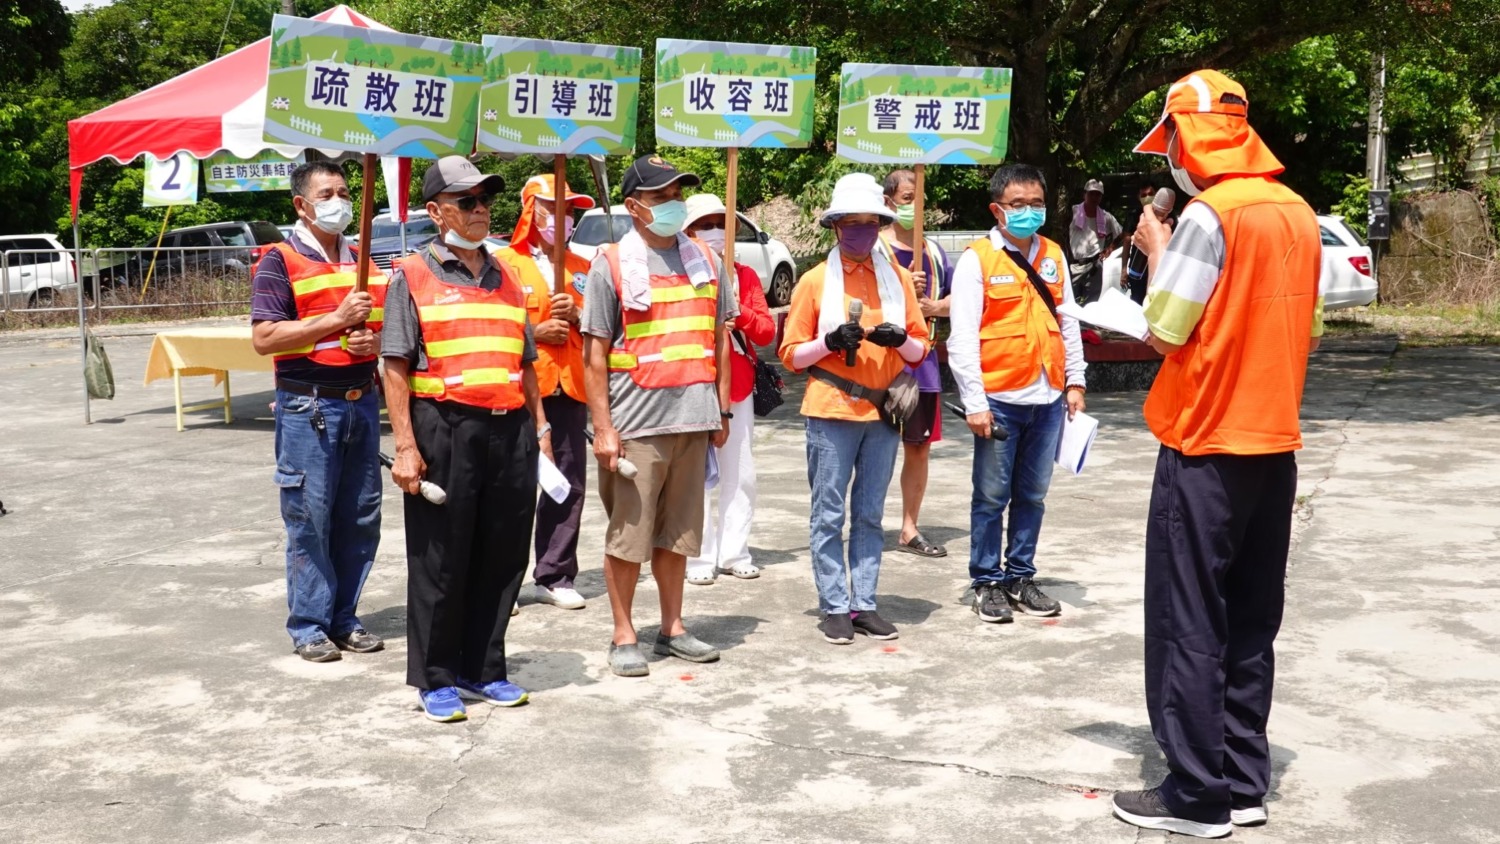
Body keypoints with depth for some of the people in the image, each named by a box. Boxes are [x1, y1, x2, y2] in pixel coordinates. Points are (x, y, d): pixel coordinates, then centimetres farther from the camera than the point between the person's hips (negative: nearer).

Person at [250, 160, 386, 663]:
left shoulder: (362, 261, 16)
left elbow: (388, 324, 24)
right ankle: (309, 625, 7)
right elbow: (263, 338, -13)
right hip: (308, 406, -6)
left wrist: (376, 340, -1)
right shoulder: (280, 262, -3)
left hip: (362, 400, 6)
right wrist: (337, 319, -18)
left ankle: (343, 618, 19)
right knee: (309, 518, -2)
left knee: (361, 517, 8)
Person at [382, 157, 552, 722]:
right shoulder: (412, 276, 2)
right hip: (444, 428, -5)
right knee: (440, 561, 2)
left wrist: (540, 430, 14)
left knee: (502, 557, 9)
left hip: (511, 431, 5)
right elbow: (396, 367, -4)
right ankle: (436, 679, 14)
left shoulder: (507, 277, 18)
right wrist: (405, 445, -11)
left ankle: (484, 670, 23)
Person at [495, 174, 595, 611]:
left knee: (568, 483, 5)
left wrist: (577, 314, 0)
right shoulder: (503, 262, 2)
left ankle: (555, 577, 15)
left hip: (569, 386, 5)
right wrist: (532, 332, -12)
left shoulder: (581, 267, 18)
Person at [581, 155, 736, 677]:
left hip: (693, 419, 4)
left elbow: (719, 338, 16)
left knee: (677, 532, 13)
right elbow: (594, 354, -5)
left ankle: (672, 628, 25)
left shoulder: (704, 260, 12)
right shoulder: (612, 264, -3)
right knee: (628, 535, 3)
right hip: (636, 423, -4)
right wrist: (603, 429, -11)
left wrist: (721, 409, 10)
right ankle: (624, 637, 14)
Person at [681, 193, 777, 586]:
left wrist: (739, 312, -13)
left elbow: (767, 332, 5)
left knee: (741, 475, 6)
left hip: (739, 388, 5)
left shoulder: (745, 276, 11)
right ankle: (700, 557, 2)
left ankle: (735, 552, 15)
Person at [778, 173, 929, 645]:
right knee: (829, 514, -1)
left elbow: (919, 349, 11)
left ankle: (864, 604, 14)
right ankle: (833, 607, 6)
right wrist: (830, 341, -17)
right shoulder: (815, 281, 1)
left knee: (870, 514, 8)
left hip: (883, 411, 3)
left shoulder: (898, 279, 9)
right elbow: (791, 355, 1)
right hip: (832, 412, -3)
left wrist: (900, 339, -11)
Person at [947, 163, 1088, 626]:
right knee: (992, 496, 3)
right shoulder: (977, 259, -5)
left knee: (1032, 495, 12)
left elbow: (1068, 322, 16)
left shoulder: (1053, 256, 11)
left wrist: (1074, 381, 10)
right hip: (999, 400, -5)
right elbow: (962, 337, -9)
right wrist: (975, 403, -12)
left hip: (1048, 398, 5)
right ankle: (987, 583, 14)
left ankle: (1020, 577, 24)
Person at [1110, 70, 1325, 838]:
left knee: (1189, 626, 0)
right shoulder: (1298, 215, 9)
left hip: (1207, 449, -7)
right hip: (1273, 446, 8)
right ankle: (1244, 782, 19)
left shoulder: (1208, 214, -14)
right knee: (1249, 624, 13)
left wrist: (1157, 250, 0)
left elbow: (1164, 333, -13)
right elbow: (1303, 330, 15)